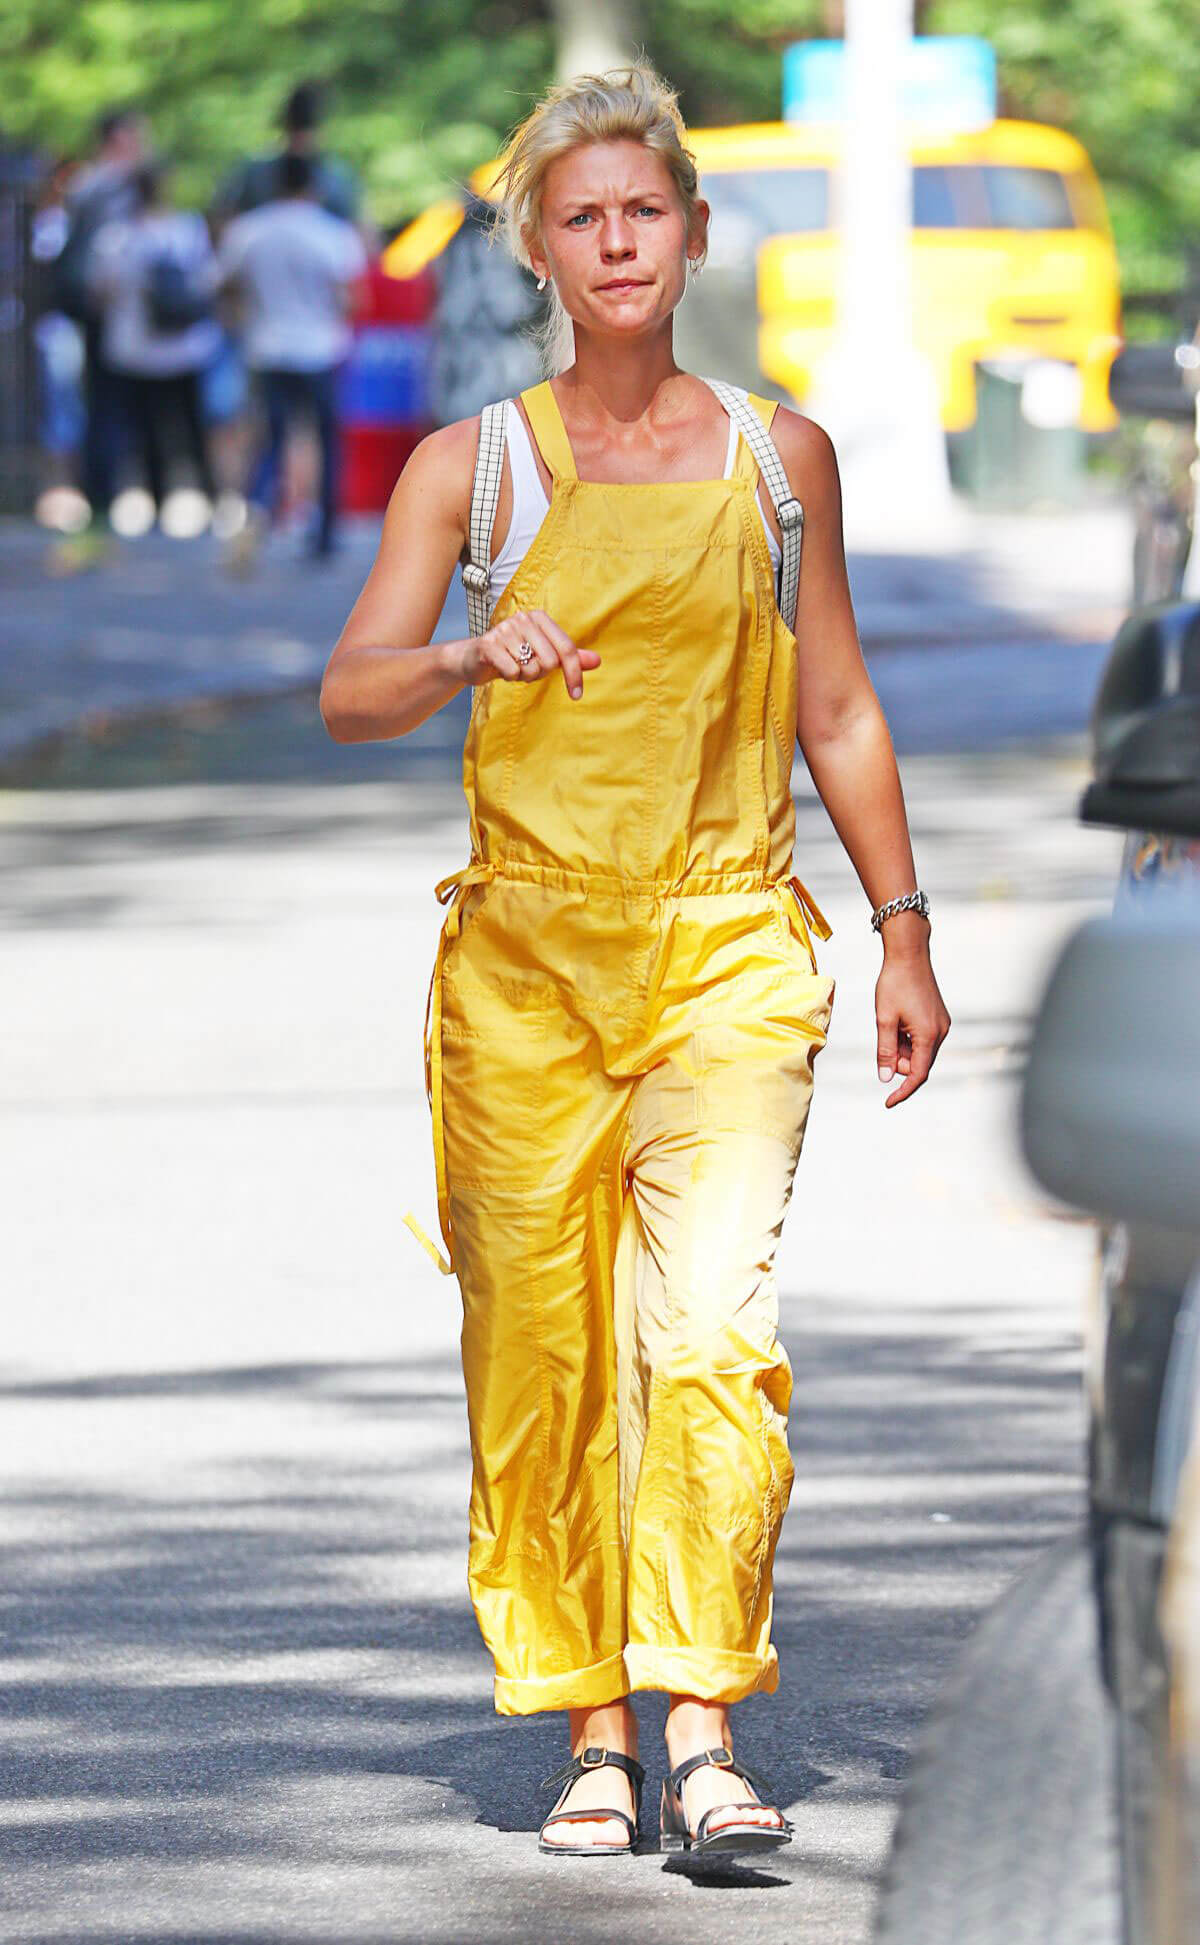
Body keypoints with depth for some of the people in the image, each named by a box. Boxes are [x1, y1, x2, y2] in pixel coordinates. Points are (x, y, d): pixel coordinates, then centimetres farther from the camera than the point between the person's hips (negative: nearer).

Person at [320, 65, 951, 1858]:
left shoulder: (778, 454, 9)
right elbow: (350, 693, -4)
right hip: (527, 950, 0)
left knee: (713, 1326, -16)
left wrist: (904, 930, 12)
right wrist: (473, 659, -25)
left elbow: (837, 716, 16)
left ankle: (703, 1732, -18)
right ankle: (592, 1734, 10)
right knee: (543, 1351, 0)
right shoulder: (471, 467, 5)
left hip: (729, 948, 0)